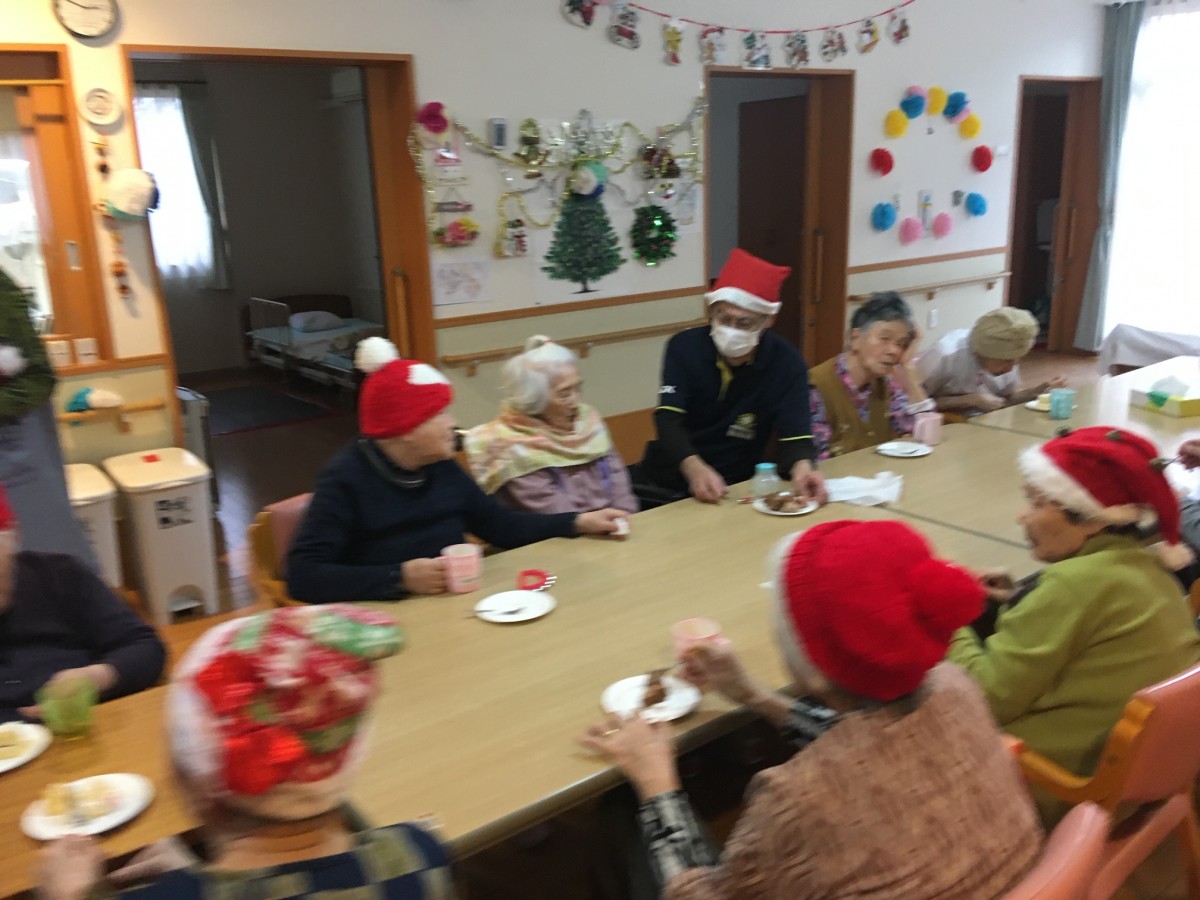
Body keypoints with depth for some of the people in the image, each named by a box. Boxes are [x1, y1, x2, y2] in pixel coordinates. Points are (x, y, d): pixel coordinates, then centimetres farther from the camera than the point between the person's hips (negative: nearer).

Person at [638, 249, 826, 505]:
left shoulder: (786, 363, -7)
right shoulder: (684, 347, -8)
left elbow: (794, 433, -13)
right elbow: (668, 419, -18)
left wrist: (801, 467, -38)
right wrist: (694, 469, -38)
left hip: (737, 486, 1)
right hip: (671, 477, -1)